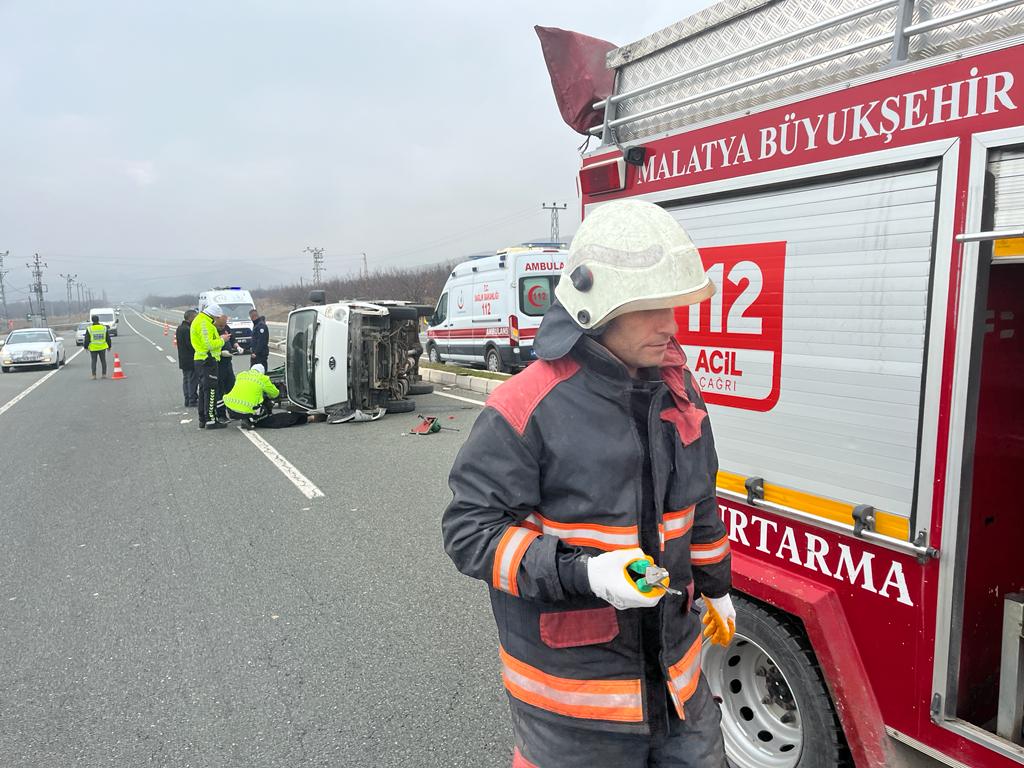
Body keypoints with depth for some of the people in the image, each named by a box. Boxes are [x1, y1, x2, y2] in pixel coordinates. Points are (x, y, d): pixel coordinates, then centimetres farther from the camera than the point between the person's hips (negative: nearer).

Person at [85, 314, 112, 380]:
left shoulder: (89, 329, -6)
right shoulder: (104, 328, 0)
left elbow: (87, 339, -2)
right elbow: (108, 338, 7)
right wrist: (109, 346, 16)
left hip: (93, 348, -1)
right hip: (102, 347, 1)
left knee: (93, 361, 5)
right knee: (103, 361, 9)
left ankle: (94, 375, 2)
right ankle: (104, 374, 9)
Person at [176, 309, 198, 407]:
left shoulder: (179, 328, 11)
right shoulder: (188, 330, -20)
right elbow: (191, 345, -23)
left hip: (183, 360, 10)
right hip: (191, 360, -10)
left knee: (186, 380, 14)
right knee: (193, 380, -3)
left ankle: (187, 400, 19)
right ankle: (193, 401, 0)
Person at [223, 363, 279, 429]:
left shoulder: (240, 375, 19)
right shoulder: (263, 378, 6)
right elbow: (275, 394, 19)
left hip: (230, 409, 5)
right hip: (247, 411, -5)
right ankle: (249, 421, -5)